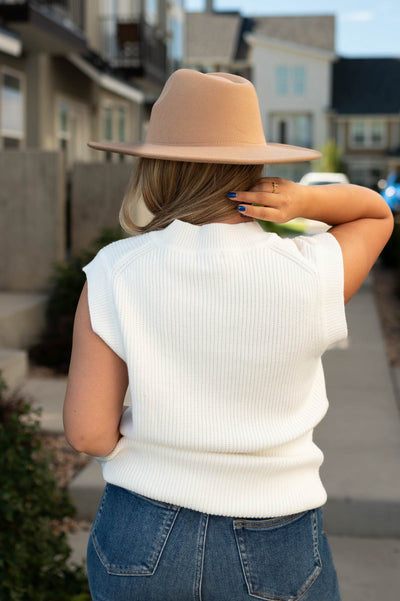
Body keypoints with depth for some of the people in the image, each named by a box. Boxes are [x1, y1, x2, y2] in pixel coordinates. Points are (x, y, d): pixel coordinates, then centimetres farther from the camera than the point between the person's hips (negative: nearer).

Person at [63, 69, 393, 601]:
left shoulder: (114, 273, -13)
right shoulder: (311, 276, -13)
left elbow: (88, 433, -13)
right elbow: (376, 213, 8)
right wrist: (305, 200, -11)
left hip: (140, 540, 1)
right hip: (275, 557, 0)